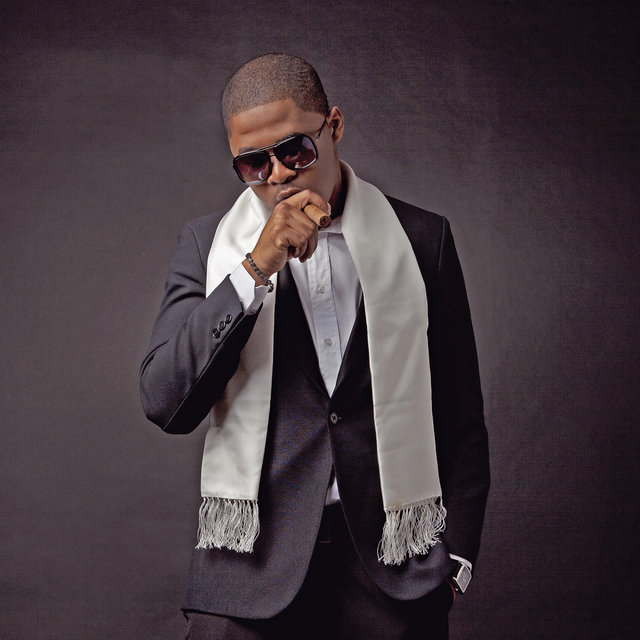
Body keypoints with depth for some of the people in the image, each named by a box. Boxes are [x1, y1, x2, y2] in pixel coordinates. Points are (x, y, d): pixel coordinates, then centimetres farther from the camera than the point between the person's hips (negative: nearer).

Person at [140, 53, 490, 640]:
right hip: (251, 564, 0)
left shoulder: (421, 239, 5)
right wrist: (254, 270, -14)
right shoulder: (208, 243, 5)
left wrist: (455, 558, 4)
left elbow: (460, 417, 8)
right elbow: (164, 404, -7)